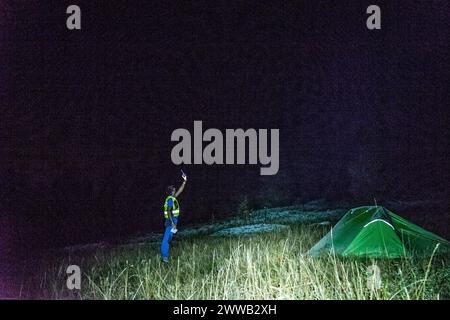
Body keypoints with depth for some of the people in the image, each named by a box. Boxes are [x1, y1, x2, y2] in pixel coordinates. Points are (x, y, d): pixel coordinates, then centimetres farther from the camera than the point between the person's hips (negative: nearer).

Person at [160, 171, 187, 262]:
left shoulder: (173, 198, 13)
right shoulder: (170, 199, -14)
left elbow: (180, 190, 25)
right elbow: (169, 211, -21)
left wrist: (185, 181, 25)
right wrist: (172, 223, -25)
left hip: (170, 221, 10)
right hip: (171, 220, -10)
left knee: (166, 238, 12)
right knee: (167, 238, -10)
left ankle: (164, 256, 17)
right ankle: (164, 256, -11)